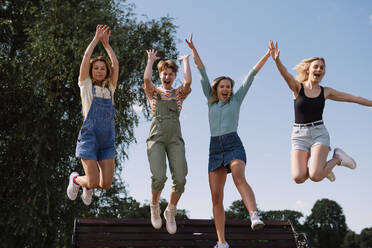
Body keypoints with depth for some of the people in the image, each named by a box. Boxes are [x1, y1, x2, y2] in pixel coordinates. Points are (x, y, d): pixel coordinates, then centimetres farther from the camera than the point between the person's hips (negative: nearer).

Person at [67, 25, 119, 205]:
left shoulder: (110, 88, 17)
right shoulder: (86, 85, 9)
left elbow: (115, 65, 10)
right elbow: (86, 59, 1)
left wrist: (106, 43, 16)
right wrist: (96, 38, 9)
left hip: (107, 140, 4)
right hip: (89, 137, -4)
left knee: (106, 184, -4)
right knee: (93, 182, -9)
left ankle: (88, 188, 32)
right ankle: (75, 179, 26)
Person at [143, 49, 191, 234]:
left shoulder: (179, 94, 17)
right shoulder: (154, 92, 15)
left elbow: (188, 82, -5)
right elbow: (146, 79, -6)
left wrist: (186, 61, 9)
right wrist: (150, 60, 8)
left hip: (175, 139, 2)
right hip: (156, 137, -1)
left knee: (180, 179, -15)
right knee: (159, 177, -21)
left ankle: (171, 212, 11)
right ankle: (154, 207, 11)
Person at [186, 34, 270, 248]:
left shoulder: (236, 100, 13)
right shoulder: (211, 101, 18)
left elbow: (251, 75, 10)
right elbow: (203, 72, 14)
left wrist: (267, 55, 9)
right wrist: (193, 49, 12)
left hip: (234, 145, -3)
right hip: (215, 149, 3)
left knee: (239, 178, -34)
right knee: (216, 197, -2)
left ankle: (255, 216, -52)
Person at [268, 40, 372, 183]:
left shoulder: (326, 92, 8)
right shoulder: (298, 87, 1)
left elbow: (354, 99, 14)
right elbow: (286, 75, -20)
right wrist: (277, 60, -40)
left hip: (319, 134, 0)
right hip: (299, 136, 0)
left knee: (315, 176, -22)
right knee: (298, 177, -19)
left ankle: (337, 157, 10)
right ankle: (322, 166, 14)